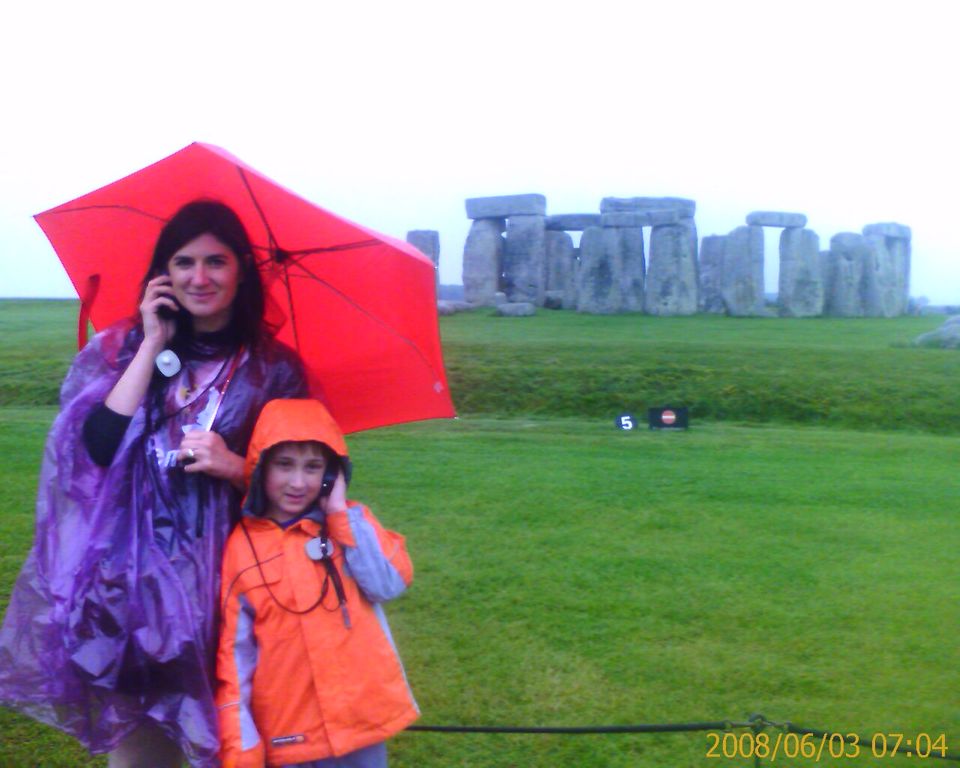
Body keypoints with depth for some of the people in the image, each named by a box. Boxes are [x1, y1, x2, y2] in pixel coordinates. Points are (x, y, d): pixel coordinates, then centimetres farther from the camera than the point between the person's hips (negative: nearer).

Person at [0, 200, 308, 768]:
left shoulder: (274, 369, 3)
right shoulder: (122, 351, 6)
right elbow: (97, 449, -11)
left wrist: (235, 467, -15)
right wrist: (153, 346, -8)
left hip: (224, 591, -1)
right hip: (130, 590, 1)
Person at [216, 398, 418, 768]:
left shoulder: (351, 521, 1)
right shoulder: (240, 547, -3)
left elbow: (391, 583, -14)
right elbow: (233, 653, -1)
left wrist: (341, 514, -13)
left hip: (362, 720, 1)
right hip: (288, 733, -1)